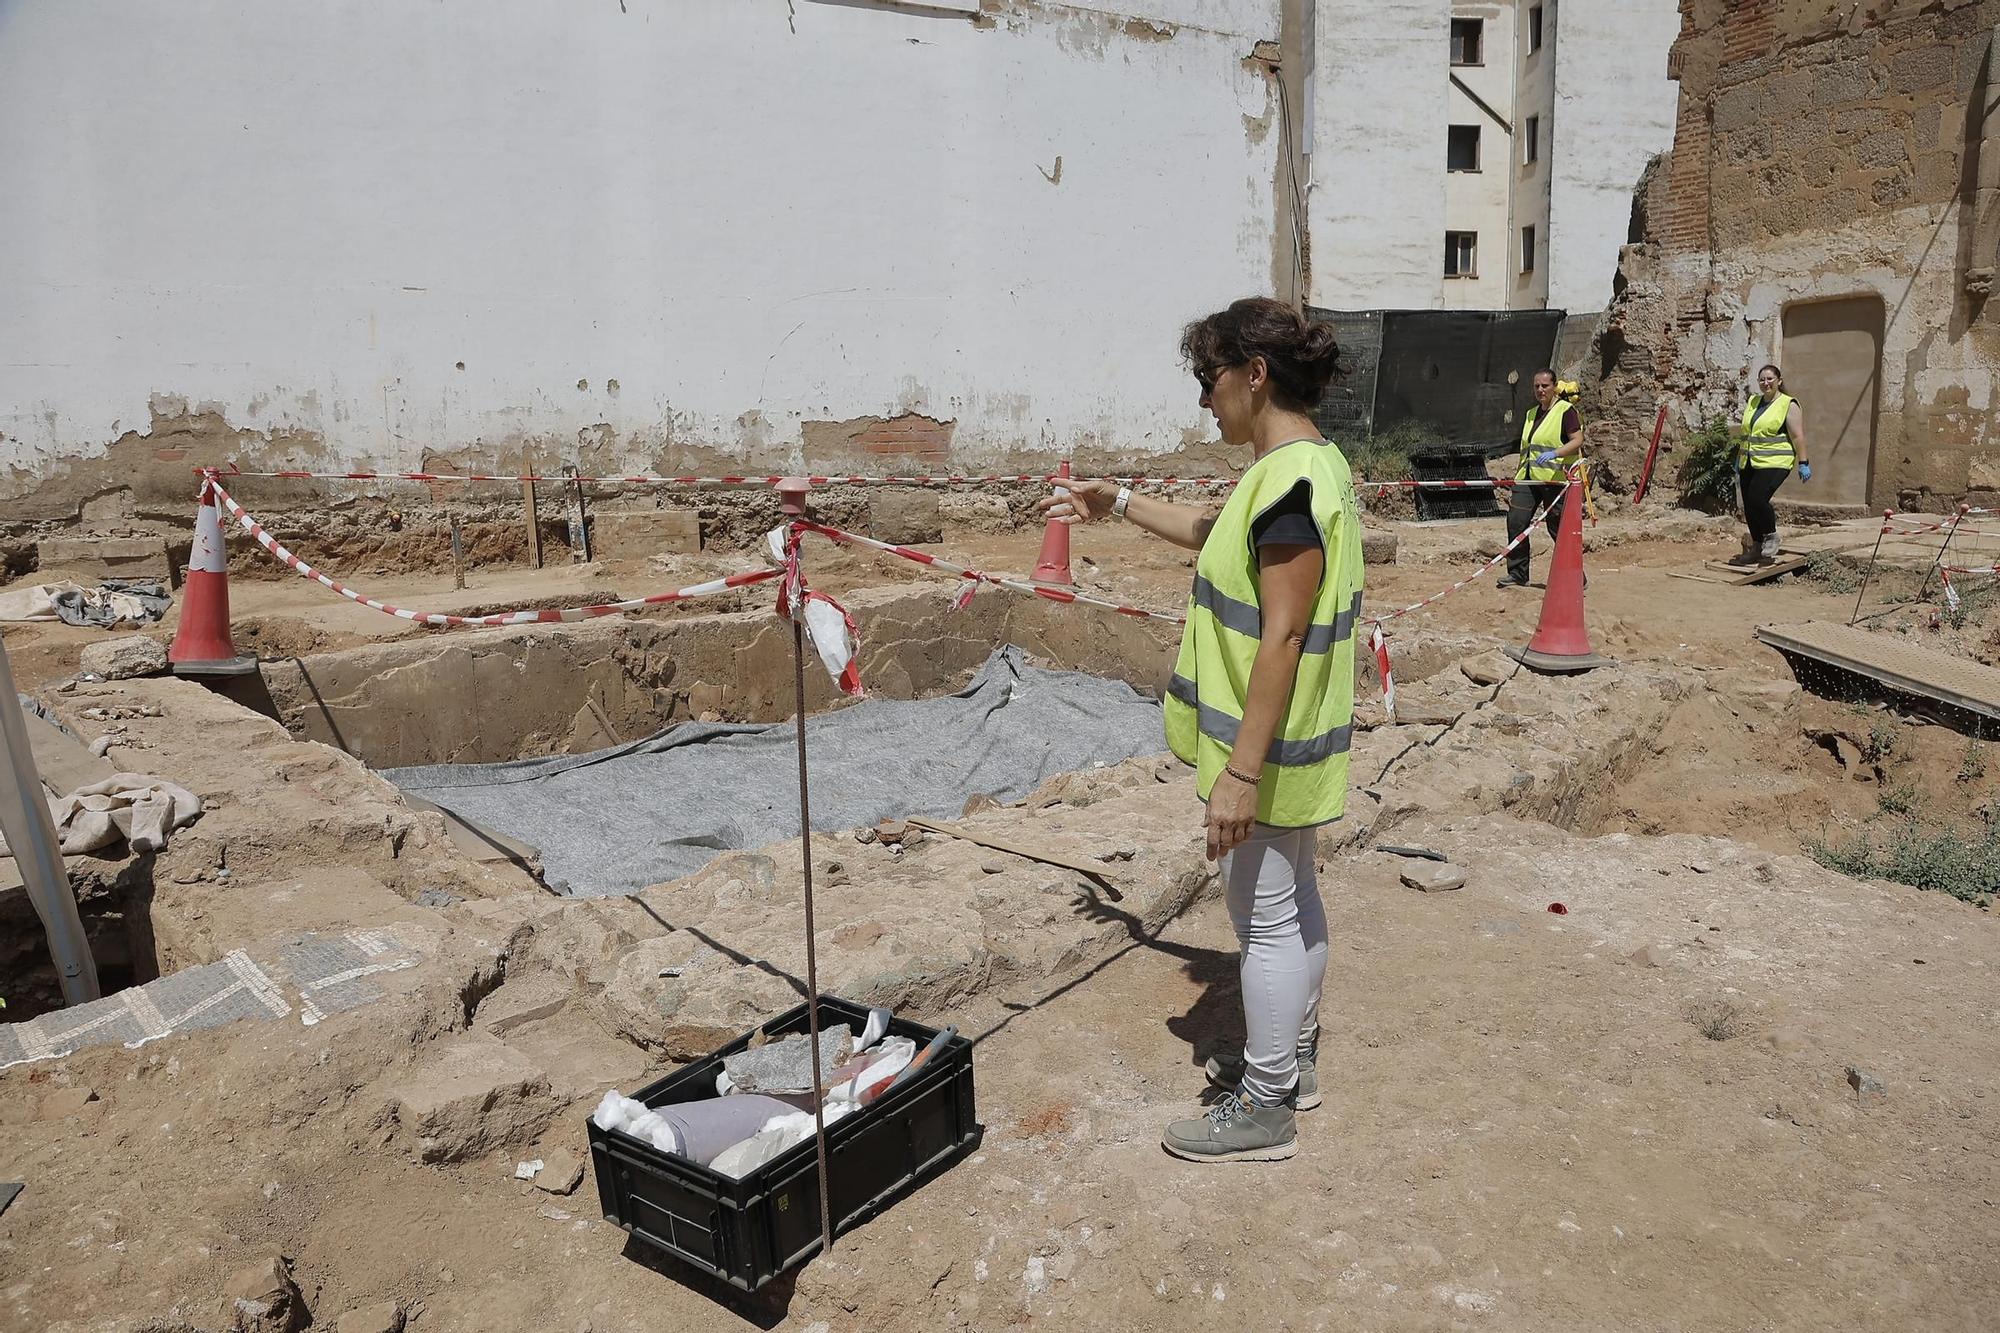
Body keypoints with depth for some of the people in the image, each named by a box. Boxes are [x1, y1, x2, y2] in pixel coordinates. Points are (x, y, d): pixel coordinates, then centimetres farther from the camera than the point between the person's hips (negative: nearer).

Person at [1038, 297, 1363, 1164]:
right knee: (1293, 901, 21)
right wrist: (1117, 504, 26)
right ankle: (1291, 1059, 39)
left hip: (1267, 750, -10)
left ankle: (1264, 1109, 19)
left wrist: (1240, 773, -25)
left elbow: (1281, 639, -27)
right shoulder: (1303, 466, 8)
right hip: (1292, 744, 10)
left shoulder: (1290, 484, -24)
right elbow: (1219, 536, 26)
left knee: (1265, 916, 3)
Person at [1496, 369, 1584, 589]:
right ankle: (1518, 574, 5)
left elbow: (1578, 441, -13)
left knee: (1559, 528, -3)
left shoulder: (1566, 410, -3)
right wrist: (1517, 472, 21)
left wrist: (1554, 453, -28)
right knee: (1516, 520, -5)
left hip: (1555, 479, -7)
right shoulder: (1531, 414, 20)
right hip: (1528, 478, 7)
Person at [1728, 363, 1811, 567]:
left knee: (1757, 499, -22)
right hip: (1749, 464, 7)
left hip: (1774, 463, -7)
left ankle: (1771, 537, 1)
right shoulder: (1753, 402, 16)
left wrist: (1803, 463, -12)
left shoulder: (1788, 405, -3)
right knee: (1749, 506, 5)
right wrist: (1738, 460, 24)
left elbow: (1798, 436, -8)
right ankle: (1757, 548, 16)